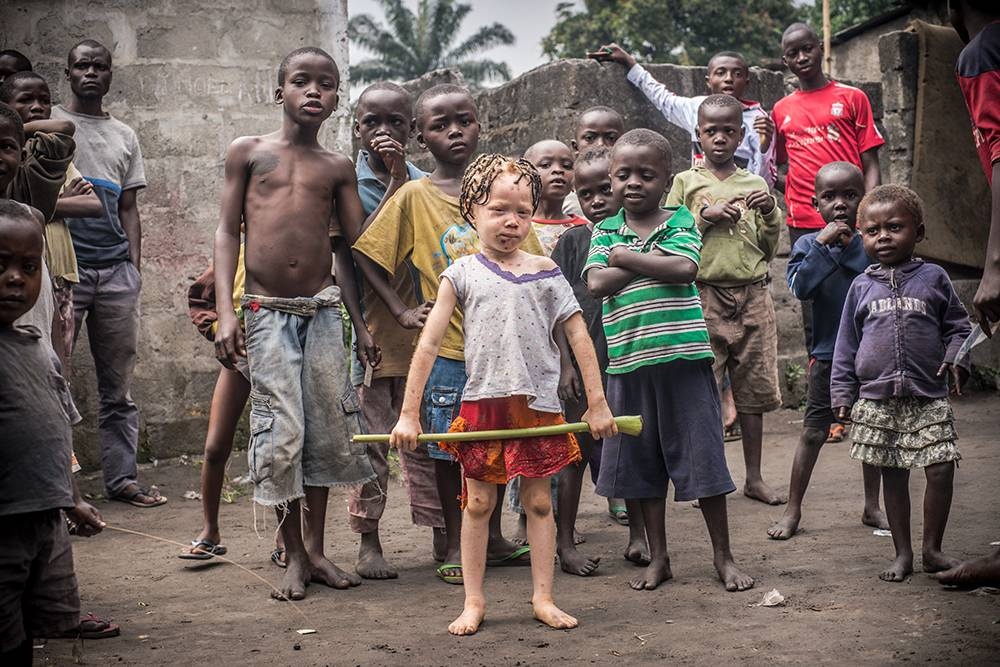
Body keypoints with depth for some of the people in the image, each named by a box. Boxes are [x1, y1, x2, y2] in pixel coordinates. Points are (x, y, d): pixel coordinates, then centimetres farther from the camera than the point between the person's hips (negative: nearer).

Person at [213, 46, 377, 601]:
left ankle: (316, 549, 19)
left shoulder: (338, 168, 9)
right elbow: (227, 231, 3)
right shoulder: (248, 152, 4)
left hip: (323, 311, 2)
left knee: (326, 429, 5)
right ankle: (294, 556, 10)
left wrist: (360, 323, 5)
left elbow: (351, 247, 10)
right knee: (280, 434, -3)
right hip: (267, 311, -2)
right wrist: (226, 311, -6)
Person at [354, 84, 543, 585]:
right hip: (448, 346, -3)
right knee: (449, 448, 5)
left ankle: (492, 539, 26)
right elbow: (368, 256, -1)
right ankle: (456, 545, 18)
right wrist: (400, 310, -7)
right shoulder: (413, 196, -4)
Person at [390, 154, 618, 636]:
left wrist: (597, 403, 0)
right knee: (478, 504, 6)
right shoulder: (461, 274, 0)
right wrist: (408, 414, -4)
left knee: (538, 501, 7)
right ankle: (473, 601, 16)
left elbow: (579, 337, 4)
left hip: (538, 404, 1)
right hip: (482, 402, 0)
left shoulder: (545, 272, 2)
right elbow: (429, 344, -1)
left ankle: (542, 597, 16)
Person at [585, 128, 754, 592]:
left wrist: (625, 257, -9)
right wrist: (654, 261, -10)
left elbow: (685, 269, -15)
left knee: (702, 454, 2)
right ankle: (657, 558, 23)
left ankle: (723, 556, 16)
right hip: (628, 360, 3)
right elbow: (596, 282, -8)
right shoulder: (605, 231, 8)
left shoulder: (681, 220, 2)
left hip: (682, 354, -2)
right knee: (642, 461, 10)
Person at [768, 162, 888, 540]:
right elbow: (800, 287, -21)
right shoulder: (809, 245, -6)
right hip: (828, 355, -2)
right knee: (813, 432, 3)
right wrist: (823, 243, -23)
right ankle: (793, 511, 12)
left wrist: (852, 244, -17)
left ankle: (872, 507, 27)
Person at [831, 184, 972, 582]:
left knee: (941, 470, -7)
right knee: (893, 476, 8)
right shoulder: (862, 286, 6)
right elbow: (846, 345, 9)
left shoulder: (933, 278, 4)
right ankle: (902, 553, 18)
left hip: (929, 399, -1)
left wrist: (955, 359, -9)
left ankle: (932, 549, 10)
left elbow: (958, 326, 9)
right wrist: (843, 394, 6)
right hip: (877, 400, 1)